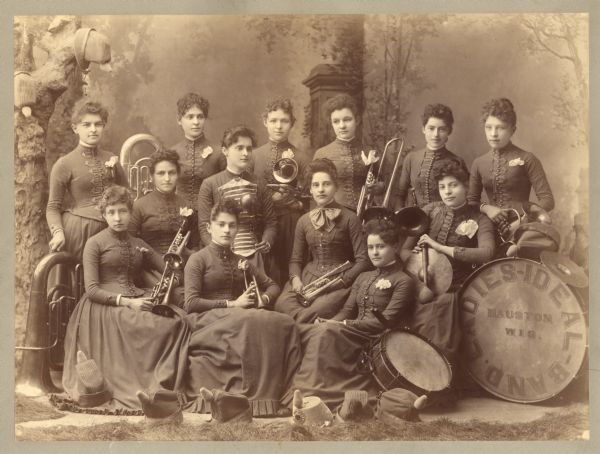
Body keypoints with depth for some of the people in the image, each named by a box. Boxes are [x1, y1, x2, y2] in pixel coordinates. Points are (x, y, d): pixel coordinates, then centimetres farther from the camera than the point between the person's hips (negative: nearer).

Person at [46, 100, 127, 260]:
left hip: (109, 229, 4)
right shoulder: (64, 164, -1)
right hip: (78, 229, -4)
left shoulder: (110, 159, 12)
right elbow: (53, 207, -3)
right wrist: (58, 233, -17)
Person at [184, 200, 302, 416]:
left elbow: (272, 285, 28)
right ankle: (257, 397, -34)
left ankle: (276, 393, -28)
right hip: (209, 321, -5)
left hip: (240, 319, 5)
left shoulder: (241, 261, 22)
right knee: (250, 322, -38)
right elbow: (191, 303, -7)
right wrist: (232, 304, -11)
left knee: (284, 323, -25)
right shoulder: (198, 259, 4)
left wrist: (264, 298, 4)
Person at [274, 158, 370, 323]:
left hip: (340, 282, -4)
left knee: (317, 310, -34)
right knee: (282, 303, -27)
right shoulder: (304, 221, 14)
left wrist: (339, 281, -17)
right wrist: (295, 278, -5)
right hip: (308, 279, 4)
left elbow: (362, 260, -4)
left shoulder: (349, 218, 0)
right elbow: (296, 259, 17)